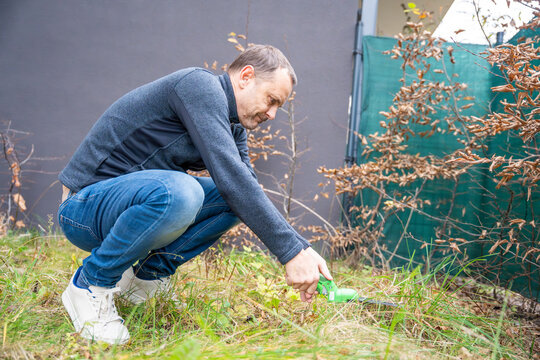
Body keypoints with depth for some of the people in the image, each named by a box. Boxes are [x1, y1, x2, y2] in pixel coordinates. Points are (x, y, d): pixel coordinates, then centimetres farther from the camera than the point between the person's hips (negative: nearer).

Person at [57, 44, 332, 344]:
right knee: (176, 192, -38)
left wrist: (301, 248, -10)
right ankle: (90, 285, -12)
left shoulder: (234, 128, 9)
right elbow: (230, 177, -30)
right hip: (85, 205, -8)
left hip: (131, 198, 8)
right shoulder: (199, 85, -20)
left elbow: (247, 186, 4)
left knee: (242, 199, -4)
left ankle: (149, 274, 3)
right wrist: (292, 251, -29)